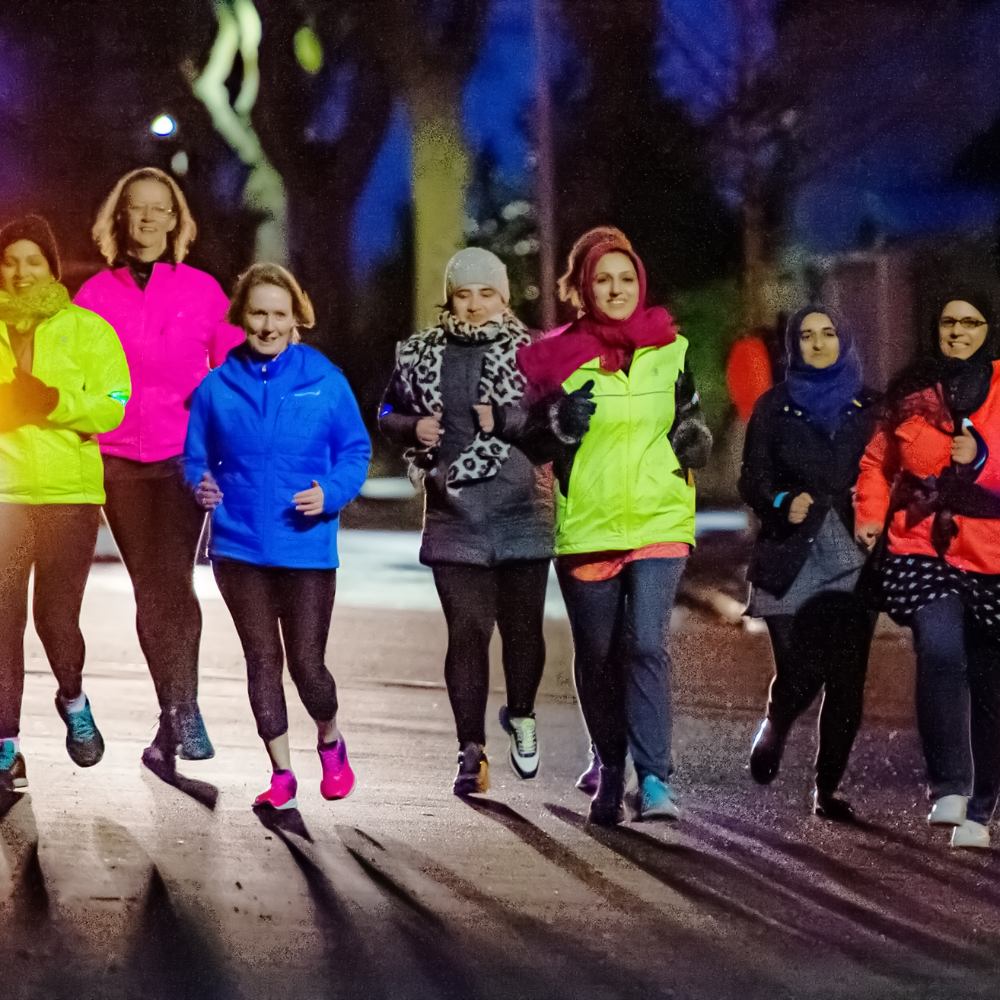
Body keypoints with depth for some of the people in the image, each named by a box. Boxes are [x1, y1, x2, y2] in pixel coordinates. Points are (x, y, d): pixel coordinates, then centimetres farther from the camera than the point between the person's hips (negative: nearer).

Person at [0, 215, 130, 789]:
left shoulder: (88, 331, 2)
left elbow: (112, 407, -6)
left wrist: (53, 401, -22)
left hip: (69, 494, -1)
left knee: (57, 617, 0)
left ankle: (73, 701, 31)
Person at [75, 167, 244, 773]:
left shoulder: (202, 291, 3)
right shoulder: (96, 294, 6)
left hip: (184, 458, -2)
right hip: (119, 462, 2)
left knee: (172, 577, -16)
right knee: (149, 587, 6)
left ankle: (181, 708, -14)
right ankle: (177, 713, 15)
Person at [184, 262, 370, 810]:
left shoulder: (325, 381, -4)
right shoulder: (217, 386, 0)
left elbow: (355, 452, 2)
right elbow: (196, 459, 8)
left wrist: (330, 493, -15)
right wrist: (201, 487, -13)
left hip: (307, 549, -2)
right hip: (239, 546, 2)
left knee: (306, 662, 2)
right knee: (262, 659, 9)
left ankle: (330, 742, 32)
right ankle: (281, 772, 20)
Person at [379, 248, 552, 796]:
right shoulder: (420, 354, 7)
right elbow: (389, 415, 18)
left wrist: (505, 421, -20)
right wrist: (413, 428, -3)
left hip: (521, 513, -1)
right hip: (454, 516, 1)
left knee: (522, 625, 7)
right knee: (467, 631, -5)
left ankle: (520, 715, 34)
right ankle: (471, 750, -2)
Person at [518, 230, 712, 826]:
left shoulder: (672, 349, 6)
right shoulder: (562, 355, 2)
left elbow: (690, 418, 20)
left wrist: (695, 441, 2)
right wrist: (562, 423, -7)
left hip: (659, 523, -1)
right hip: (585, 526, 1)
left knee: (647, 644, -16)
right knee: (597, 656, 8)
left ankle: (654, 779, -18)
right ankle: (611, 767, 27)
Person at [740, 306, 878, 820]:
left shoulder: (869, 408, 11)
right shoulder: (774, 407, 8)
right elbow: (753, 479, 3)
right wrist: (784, 502, -16)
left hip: (851, 557, 1)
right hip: (793, 559, -1)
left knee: (847, 680, -4)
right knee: (799, 673, -8)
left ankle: (827, 788, 7)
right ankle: (773, 728, 26)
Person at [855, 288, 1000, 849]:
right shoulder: (913, 392, 9)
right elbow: (880, 460, 21)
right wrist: (870, 513, 5)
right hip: (922, 550, 0)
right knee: (940, 649, -26)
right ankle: (948, 787, -24)